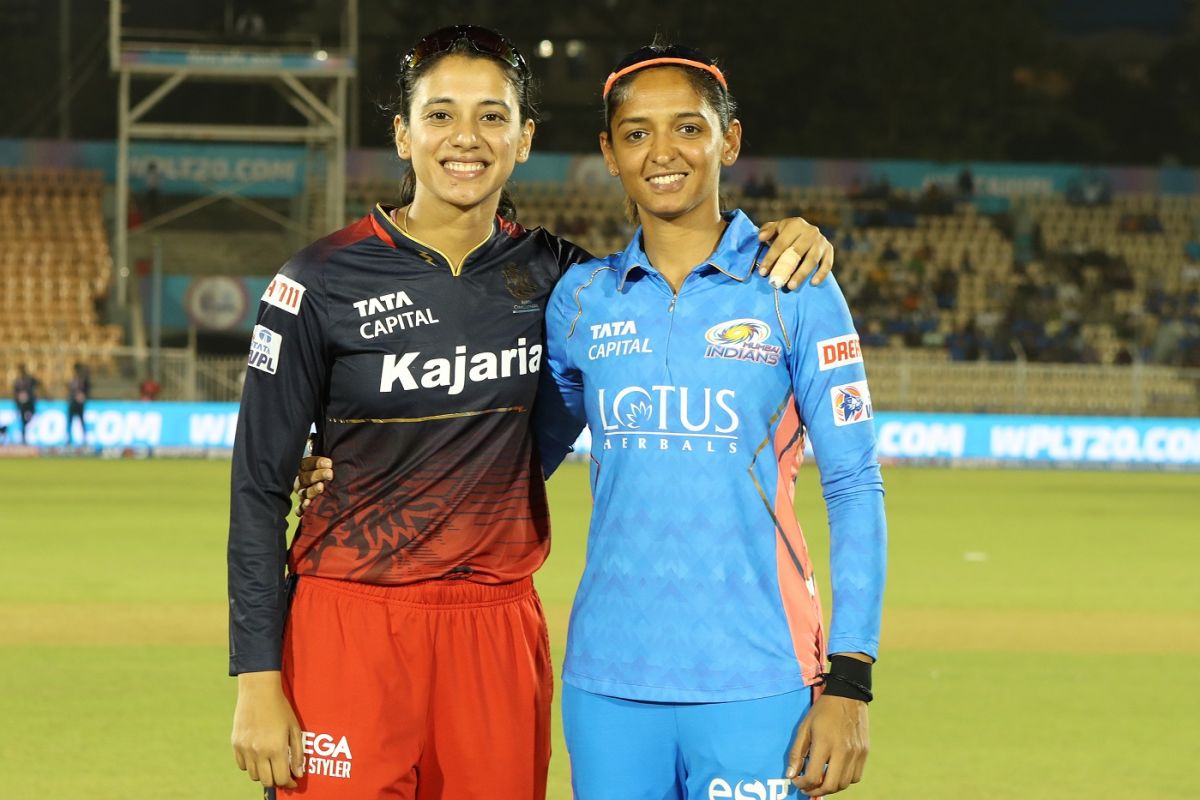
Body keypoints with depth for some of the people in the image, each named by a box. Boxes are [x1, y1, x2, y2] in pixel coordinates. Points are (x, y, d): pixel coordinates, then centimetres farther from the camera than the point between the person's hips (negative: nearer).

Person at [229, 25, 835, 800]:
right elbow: (259, 484, -3)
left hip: (500, 633, 3)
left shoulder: (546, 271, 6)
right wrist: (257, 681, -8)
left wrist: (776, 242, 1)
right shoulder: (323, 282, -4)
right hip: (349, 624, -3)